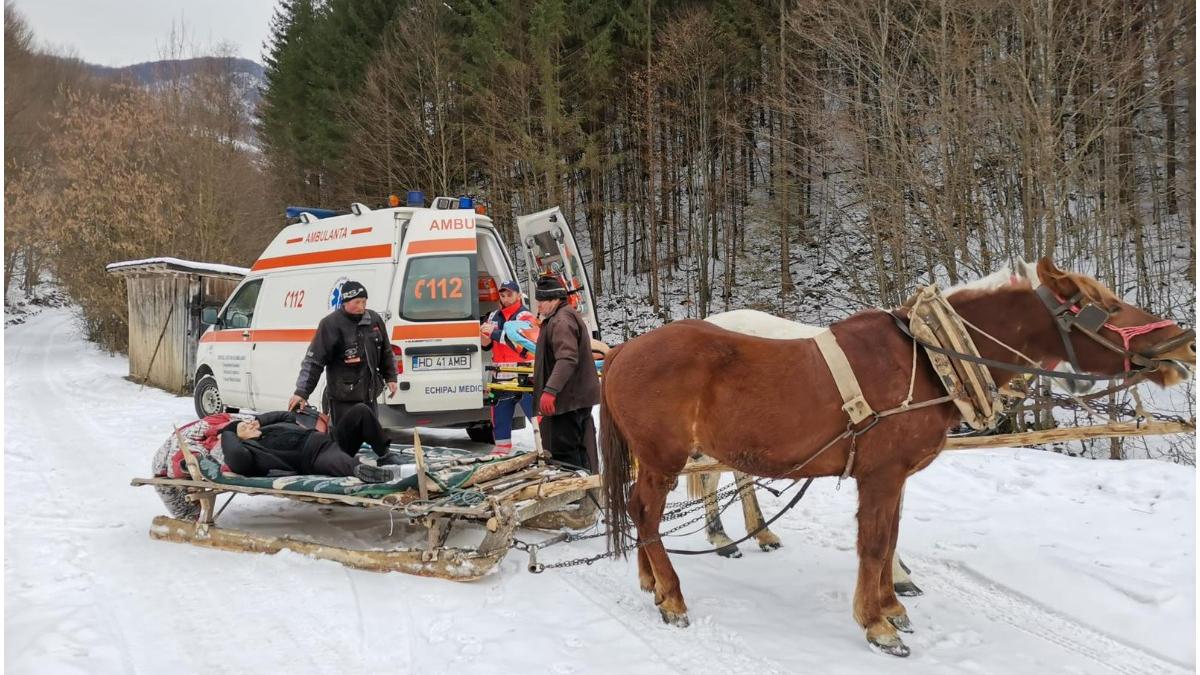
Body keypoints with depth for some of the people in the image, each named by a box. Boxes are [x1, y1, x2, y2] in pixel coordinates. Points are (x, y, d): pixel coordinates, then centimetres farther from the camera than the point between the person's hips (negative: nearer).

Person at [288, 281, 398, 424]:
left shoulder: (375, 320, 6)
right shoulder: (331, 324, -13)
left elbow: (386, 352, 19)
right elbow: (313, 360, -15)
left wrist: (390, 377, 15)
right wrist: (302, 392, -20)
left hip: (369, 395, 6)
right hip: (344, 398, -6)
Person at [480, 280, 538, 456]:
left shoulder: (525, 316, -7)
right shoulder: (495, 316, 13)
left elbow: (520, 342, -22)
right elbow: (486, 345, 15)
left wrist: (495, 333, -23)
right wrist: (484, 334, -7)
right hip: (502, 376, 7)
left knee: (535, 412, -12)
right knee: (499, 413, 12)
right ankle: (502, 447, 24)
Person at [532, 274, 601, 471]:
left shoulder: (561, 321, -16)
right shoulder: (569, 316, 19)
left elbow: (567, 359, -28)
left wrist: (550, 390, -34)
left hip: (567, 399, -11)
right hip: (580, 396, 11)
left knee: (564, 450, -8)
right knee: (582, 447, 17)